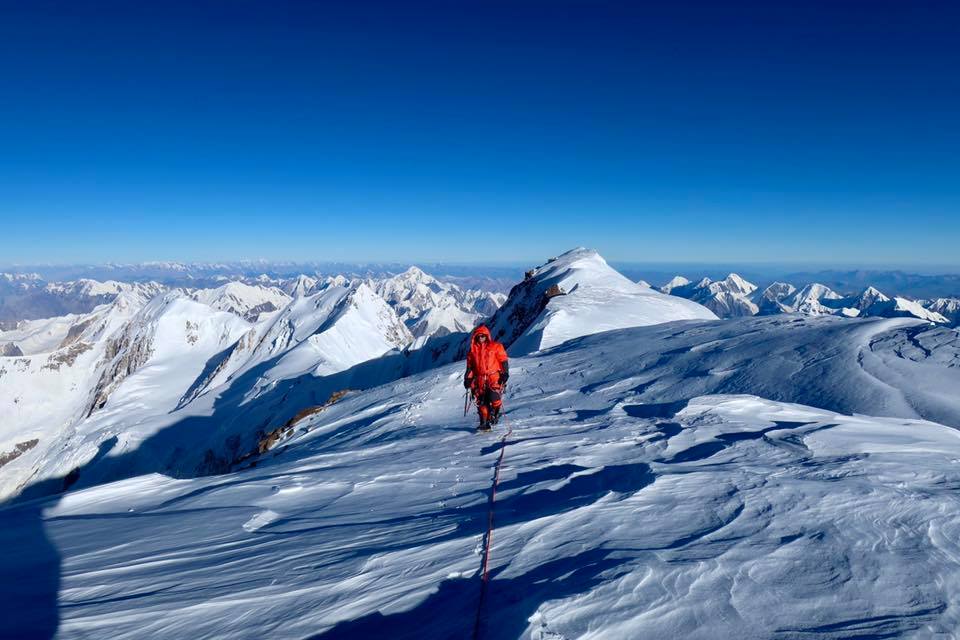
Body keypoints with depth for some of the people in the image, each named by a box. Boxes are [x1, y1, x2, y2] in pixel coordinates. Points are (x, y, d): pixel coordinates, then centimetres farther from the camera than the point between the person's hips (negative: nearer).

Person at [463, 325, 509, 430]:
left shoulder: (495, 346, 5)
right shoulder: (473, 350, 16)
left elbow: (503, 361, 4)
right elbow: (469, 366, 21)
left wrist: (505, 373, -5)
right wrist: (468, 378, 14)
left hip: (494, 377, -3)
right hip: (480, 379, 4)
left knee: (494, 397, -22)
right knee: (481, 401, -2)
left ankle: (495, 413, 4)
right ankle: (484, 423, 5)